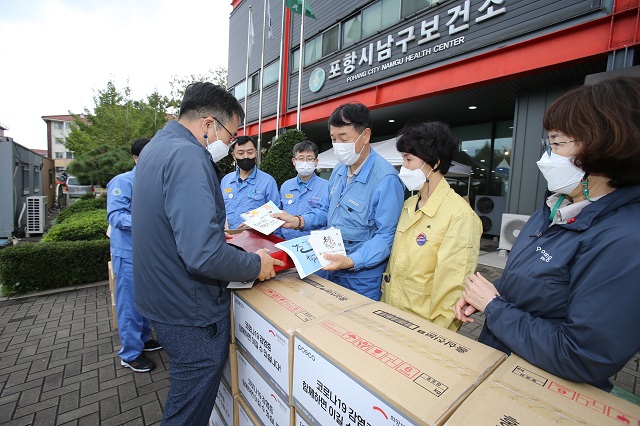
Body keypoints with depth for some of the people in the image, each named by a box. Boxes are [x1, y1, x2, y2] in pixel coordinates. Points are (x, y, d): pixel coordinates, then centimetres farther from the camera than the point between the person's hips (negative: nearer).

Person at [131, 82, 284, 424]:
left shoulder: (157, 146, 9)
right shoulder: (188, 157, -25)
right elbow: (204, 255, -34)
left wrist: (219, 230, 19)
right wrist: (256, 265, -19)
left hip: (164, 300, 10)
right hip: (190, 312, -10)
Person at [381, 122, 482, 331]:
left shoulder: (459, 214, -20)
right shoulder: (409, 205, 4)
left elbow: (452, 288, -20)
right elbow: (395, 261, 7)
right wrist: (384, 299, 8)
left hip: (425, 324, -7)